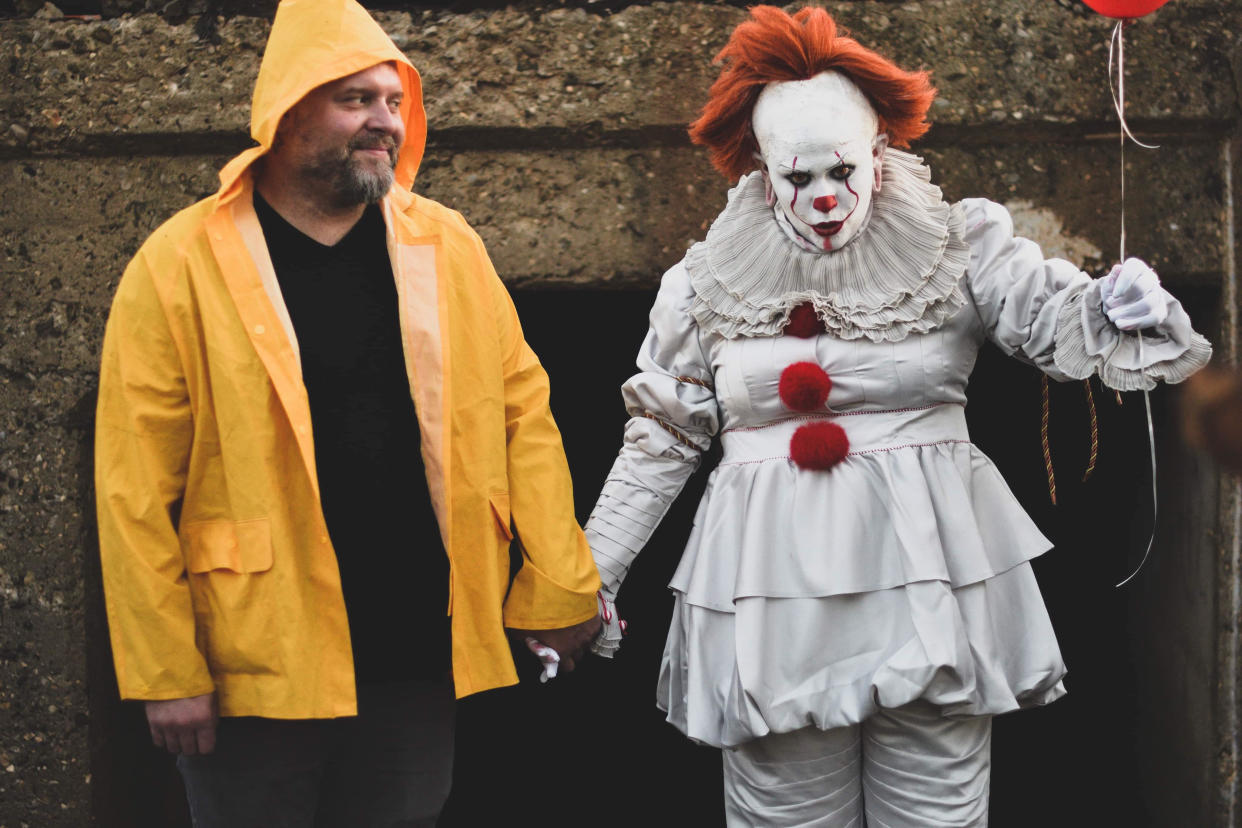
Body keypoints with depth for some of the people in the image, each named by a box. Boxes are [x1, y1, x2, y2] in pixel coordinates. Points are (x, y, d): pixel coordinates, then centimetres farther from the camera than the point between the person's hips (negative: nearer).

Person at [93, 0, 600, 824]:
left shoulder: (448, 247, 4)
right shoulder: (181, 265, -7)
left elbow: (522, 408, 6)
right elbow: (136, 489, -8)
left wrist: (559, 588, 2)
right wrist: (165, 671, -10)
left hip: (420, 656, 3)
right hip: (257, 664, -3)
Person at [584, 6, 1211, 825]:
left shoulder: (956, 247, 3)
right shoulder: (709, 282, 6)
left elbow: (1059, 318, -7)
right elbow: (661, 442, 12)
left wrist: (1120, 306, -31)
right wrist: (593, 571, 11)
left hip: (928, 577, -1)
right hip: (775, 591, 1)